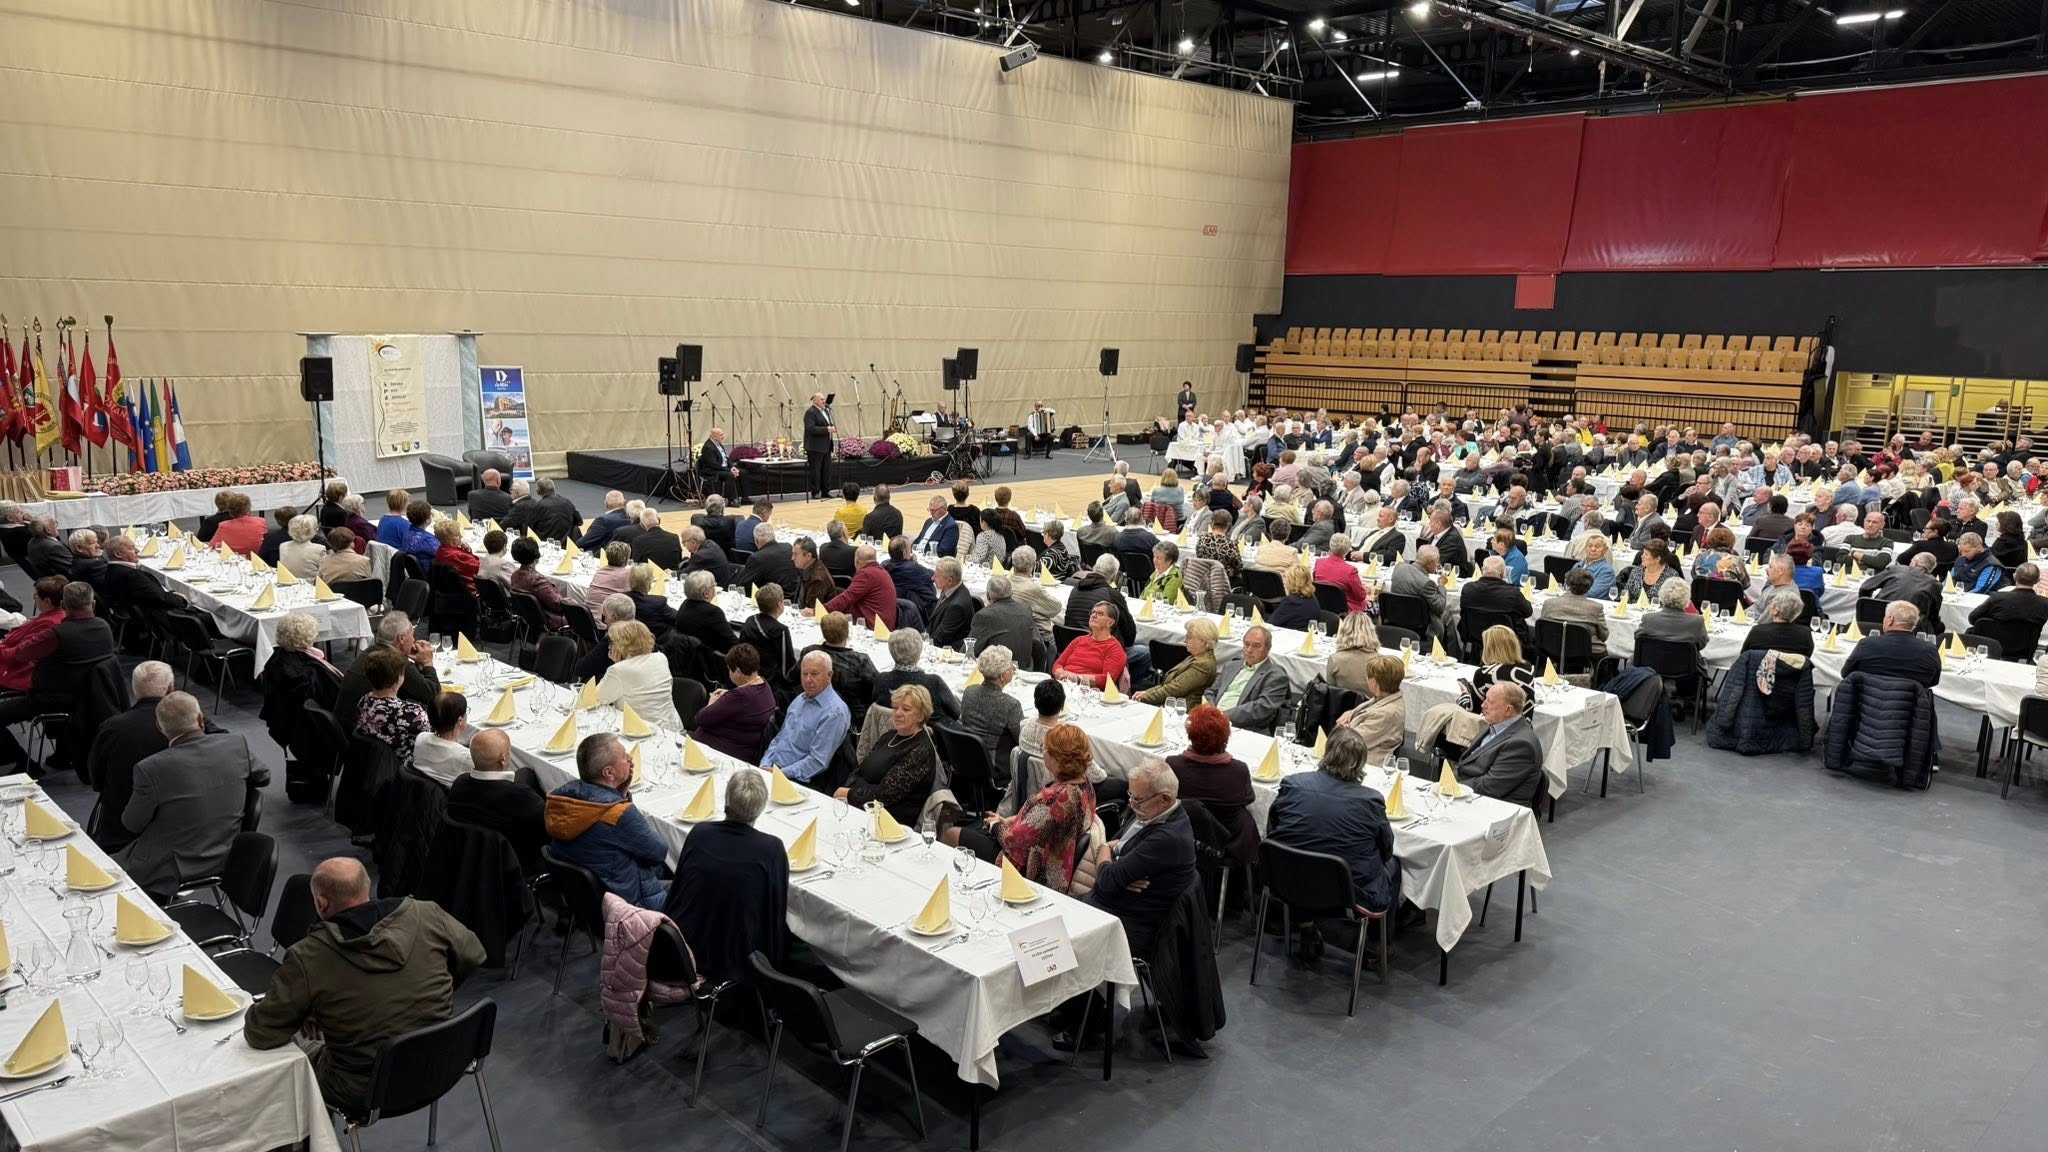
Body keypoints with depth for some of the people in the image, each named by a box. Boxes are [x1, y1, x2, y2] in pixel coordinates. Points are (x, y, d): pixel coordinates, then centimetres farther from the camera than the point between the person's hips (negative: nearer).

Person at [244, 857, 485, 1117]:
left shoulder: (306, 959, -20)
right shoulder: (427, 915, -13)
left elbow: (260, 1035, -13)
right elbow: (473, 954, 3)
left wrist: (308, 1014, 6)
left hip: (368, 1095, -4)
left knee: (308, 1054, 28)